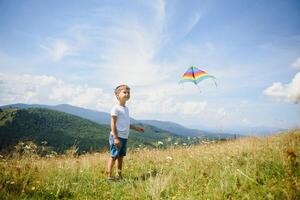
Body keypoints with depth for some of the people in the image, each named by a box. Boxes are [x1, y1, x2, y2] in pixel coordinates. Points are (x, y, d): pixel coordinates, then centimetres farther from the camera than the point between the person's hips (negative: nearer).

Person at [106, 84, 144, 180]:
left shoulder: (126, 108, 15)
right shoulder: (116, 108, -12)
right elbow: (113, 124, -15)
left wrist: (136, 128, 22)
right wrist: (116, 138, -19)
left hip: (125, 137, 8)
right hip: (117, 137, -8)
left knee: (121, 156, 14)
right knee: (114, 156, -2)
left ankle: (119, 175, 24)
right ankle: (109, 175, 8)